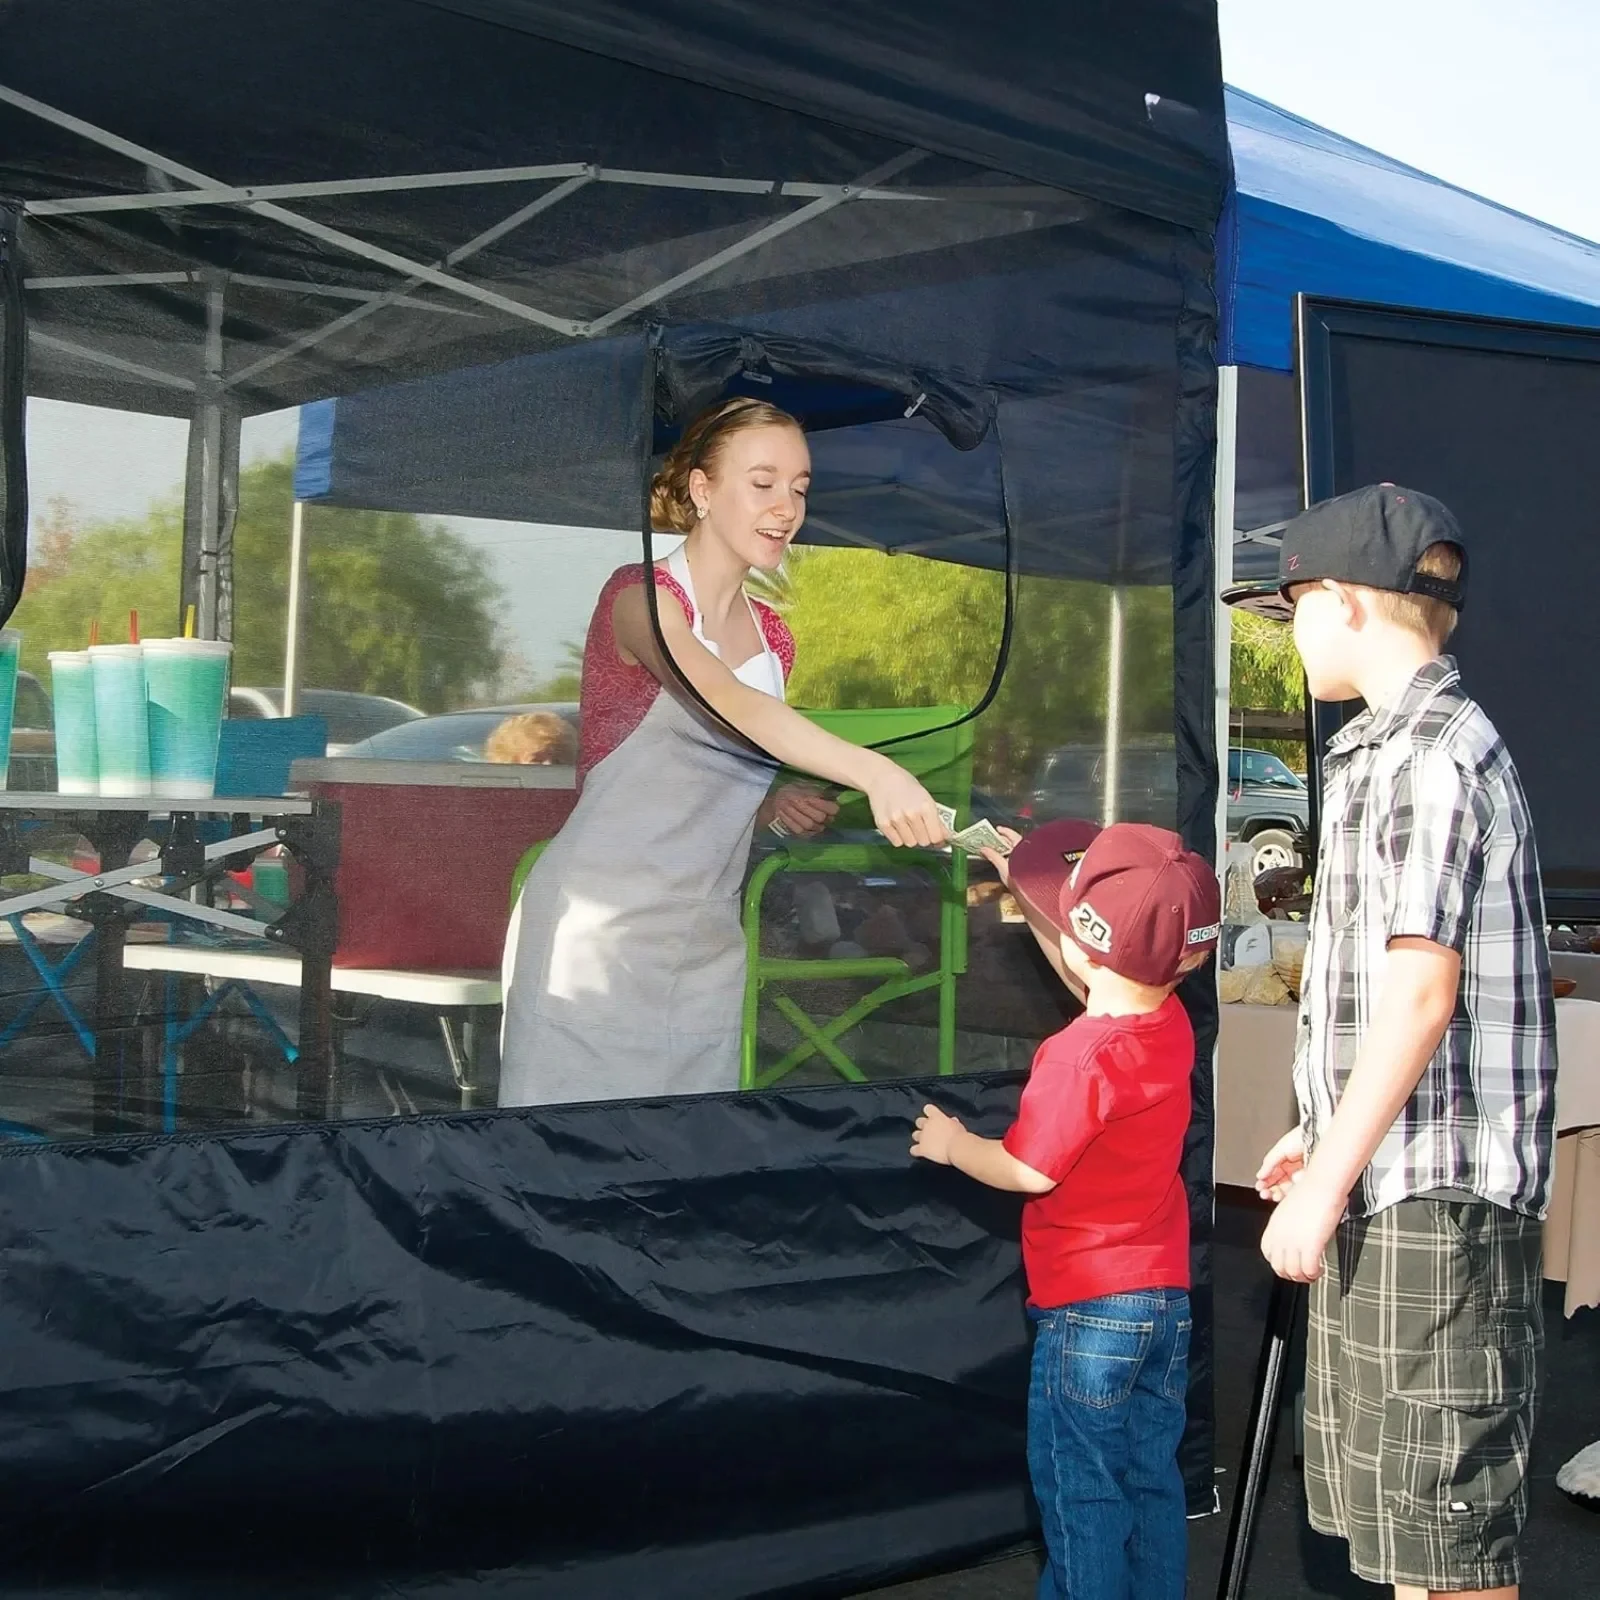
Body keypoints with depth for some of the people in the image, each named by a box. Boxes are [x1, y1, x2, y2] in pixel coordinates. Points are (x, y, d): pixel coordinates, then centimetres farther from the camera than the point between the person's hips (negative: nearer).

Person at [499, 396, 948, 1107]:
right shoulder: (640, 596, -8)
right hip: (600, 932, -6)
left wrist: (775, 804, 1)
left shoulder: (772, 637, 14)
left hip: (707, 942, 7)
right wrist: (873, 772, -42)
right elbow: (730, 702, -28)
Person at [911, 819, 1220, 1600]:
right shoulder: (1170, 1023, -1)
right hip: (1166, 1295, 7)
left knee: (1077, 1485, 4)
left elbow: (1028, 1170, -18)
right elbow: (1094, 981, 19)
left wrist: (952, 1143, -1)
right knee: (1151, 1477, 14)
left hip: (1089, 1306, -7)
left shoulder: (1080, 1056, -23)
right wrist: (1025, 893, 20)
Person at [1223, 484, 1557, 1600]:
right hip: (1393, 1180, 10)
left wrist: (1325, 1185, -18)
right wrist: (1324, 1138, 21)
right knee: (1393, 1509, 16)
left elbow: (1422, 993, -20)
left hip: (1433, 1190, -10)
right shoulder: (1395, 748, 18)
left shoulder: (1430, 753, -14)